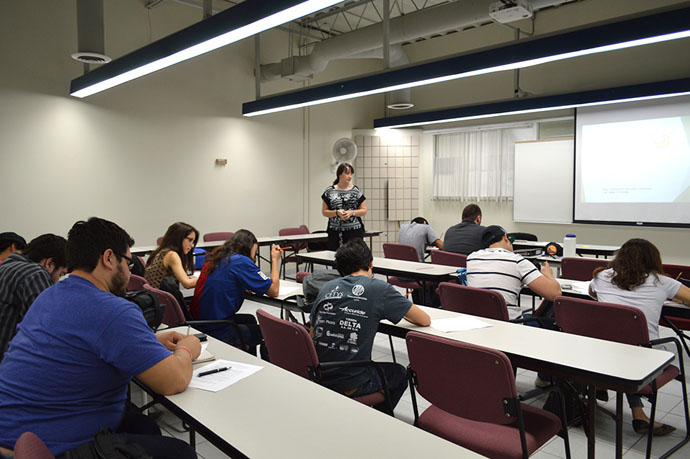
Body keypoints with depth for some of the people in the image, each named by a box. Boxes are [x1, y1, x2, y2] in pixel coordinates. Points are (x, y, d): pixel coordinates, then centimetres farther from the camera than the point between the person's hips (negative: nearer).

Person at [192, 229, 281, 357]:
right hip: (218, 332, -8)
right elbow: (274, 291, -12)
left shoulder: (213, 259, 9)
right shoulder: (242, 261, -15)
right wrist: (275, 259, 0)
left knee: (249, 319, 30)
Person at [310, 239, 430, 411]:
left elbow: (312, 337, 11)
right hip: (348, 385, -5)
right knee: (400, 373, 24)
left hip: (316, 377, 5)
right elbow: (425, 321, 0)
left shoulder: (327, 287, 5)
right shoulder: (379, 288, -9)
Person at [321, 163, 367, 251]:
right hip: (335, 232, 0)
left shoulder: (356, 191, 6)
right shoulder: (330, 191, 7)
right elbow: (324, 212, 8)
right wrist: (337, 212, -10)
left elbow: (364, 211, 7)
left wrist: (351, 212, -11)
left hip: (354, 231, 0)